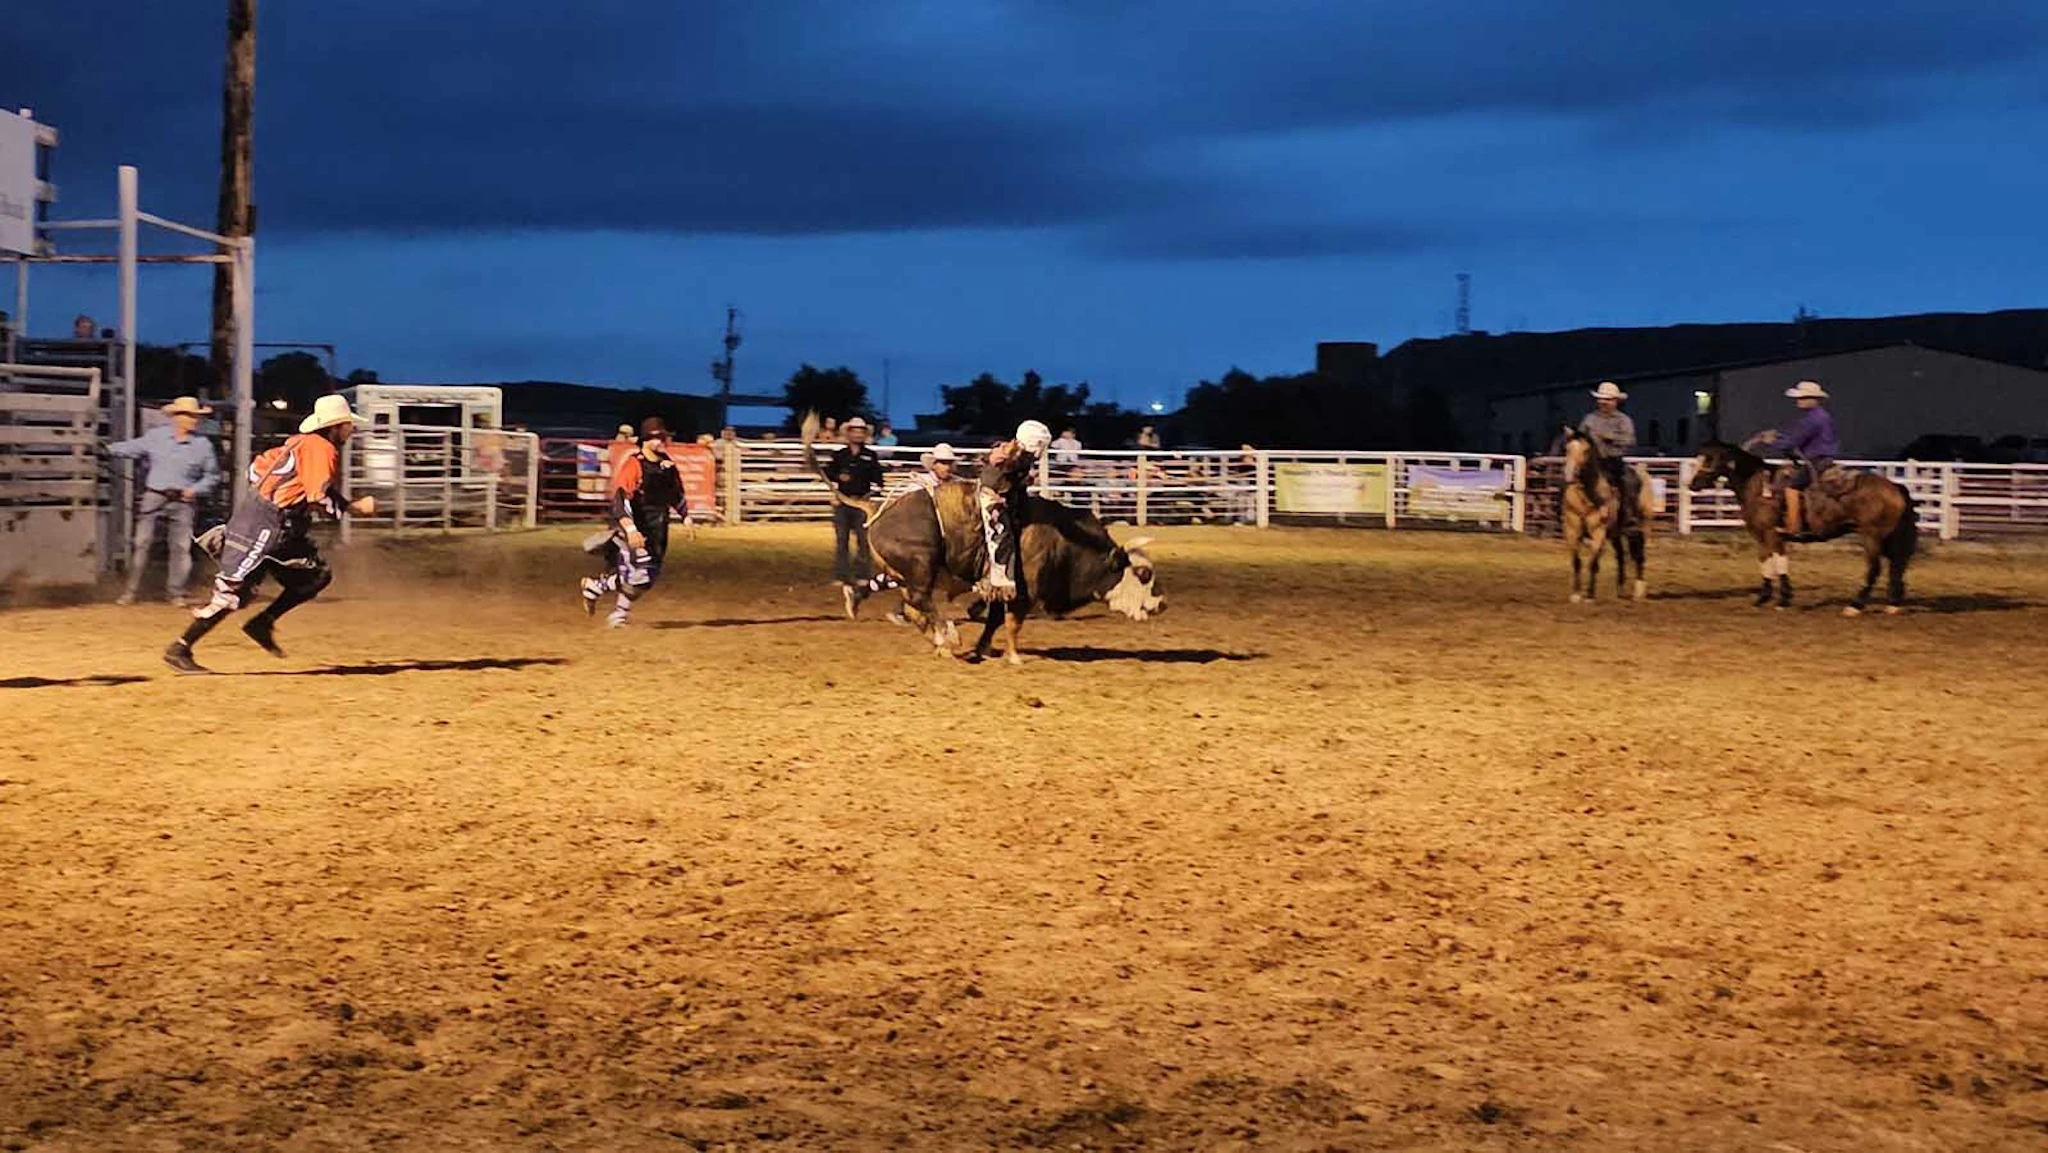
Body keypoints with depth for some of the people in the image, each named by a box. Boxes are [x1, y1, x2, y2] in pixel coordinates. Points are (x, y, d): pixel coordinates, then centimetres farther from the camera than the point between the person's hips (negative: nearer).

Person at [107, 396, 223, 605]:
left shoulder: (203, 445, 0)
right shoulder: (156, 436, 1)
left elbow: (212, 476, 7)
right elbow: (132, 448, 8)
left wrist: (195, 490, -7)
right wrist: (107, 448, -3)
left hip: (182, 502, 0)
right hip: (154, 498, 0)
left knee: (181, 547, 0)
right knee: (142, 544, 1)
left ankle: (175, 593, 12)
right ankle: (130, 591, 9)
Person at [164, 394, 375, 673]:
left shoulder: (303, 442, 16)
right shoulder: (322, 448, -12)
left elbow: (258, 466, 18)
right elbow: (321, 496, -22)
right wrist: (357, 508, -13)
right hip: (263, 525, -10)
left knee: (317, 575, 9)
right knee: (234, 590, -10)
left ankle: (262, 623, 7)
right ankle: (180, 649, -8)